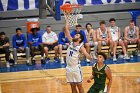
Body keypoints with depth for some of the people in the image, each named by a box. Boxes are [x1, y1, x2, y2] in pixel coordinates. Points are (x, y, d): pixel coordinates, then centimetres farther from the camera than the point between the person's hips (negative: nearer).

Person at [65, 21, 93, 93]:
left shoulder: (81, 47, -8)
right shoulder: (71, 42, 5)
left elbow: (86, 54, -24)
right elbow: (66, 29, 5)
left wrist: (90, 57, -46)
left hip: (76, 68, -5)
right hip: (69, 68, 5)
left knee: (79, 86, 2)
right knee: (72, 86, 11)